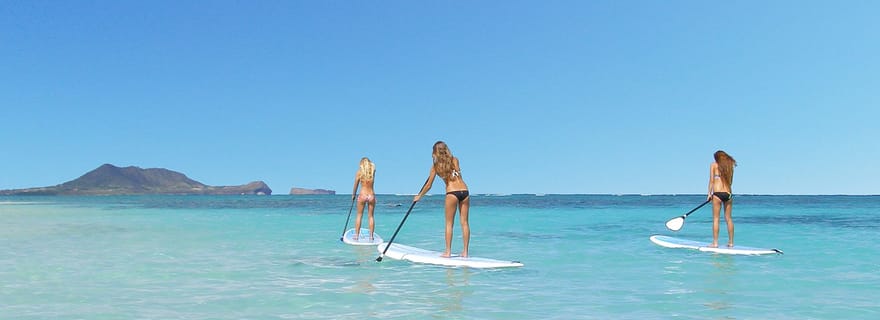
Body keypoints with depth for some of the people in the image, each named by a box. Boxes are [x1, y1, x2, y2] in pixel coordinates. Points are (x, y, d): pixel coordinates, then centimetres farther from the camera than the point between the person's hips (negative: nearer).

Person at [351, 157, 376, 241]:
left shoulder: (359, 172, -2)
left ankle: (356, 235, 8)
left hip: (362, 195, -2)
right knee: (370, 216, 8)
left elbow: (356, 185, 6)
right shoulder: (373, 172, 1)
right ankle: (371, 236, 6)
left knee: (359, 215, 8)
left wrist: (353, 195, 18)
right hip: (371, 195, 2)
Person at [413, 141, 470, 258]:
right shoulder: (455, 160, 11)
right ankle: (465, 252, 9)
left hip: (452, 193, -3)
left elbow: (428, 185, 11)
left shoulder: (436, 166, 6)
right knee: (464, 222, 6)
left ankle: (448, 252, 6)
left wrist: (419, 196, 25)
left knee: (449, 223, 6)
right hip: (464, 191, 3)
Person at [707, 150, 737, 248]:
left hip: (717, 193, -4)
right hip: (728, 193, 4)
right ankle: (731, 242, 15)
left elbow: (711, 180, -2)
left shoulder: (713, 165, 3)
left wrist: (709, 193, -1)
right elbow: (730, 182, 14)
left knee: (716, 218, -2)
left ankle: (715, 242, -4)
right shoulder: (730, 165, 12)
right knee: (728, 218, 10)